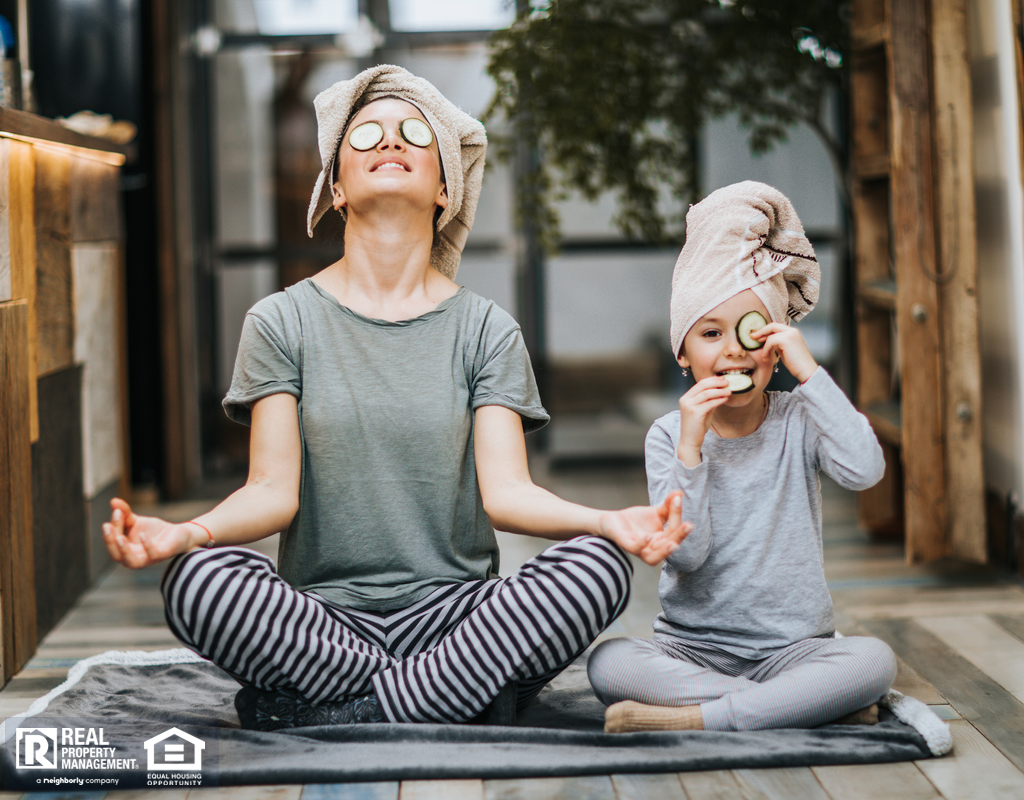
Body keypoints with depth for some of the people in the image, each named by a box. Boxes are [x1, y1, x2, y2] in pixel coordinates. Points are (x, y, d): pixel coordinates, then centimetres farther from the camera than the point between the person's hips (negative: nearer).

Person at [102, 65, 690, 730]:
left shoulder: (486, 330, 8)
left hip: (454, 608, 1)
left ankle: (335, 713, -21)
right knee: (200, 579, -31)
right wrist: (187, 533, -25)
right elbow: (274, 489, -3)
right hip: (322, 616, -1)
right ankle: (479, 696, -20)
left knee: (598, 567, -26)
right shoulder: (283, 321, 6)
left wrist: (609, 523, -24)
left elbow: (505, 488, -4)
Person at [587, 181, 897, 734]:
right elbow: (687, 552, -11)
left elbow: (864, 471, -21)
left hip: (792, 647, 0)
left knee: (876, 661, -30)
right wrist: (689, 448, -20)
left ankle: (686, 720, -28)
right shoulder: (670, 435, -1)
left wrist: (810, 372, -18)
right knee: (608, 664, -29)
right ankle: (807, 703, -26)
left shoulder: (799, 420, 1)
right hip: (691, 647, 0)